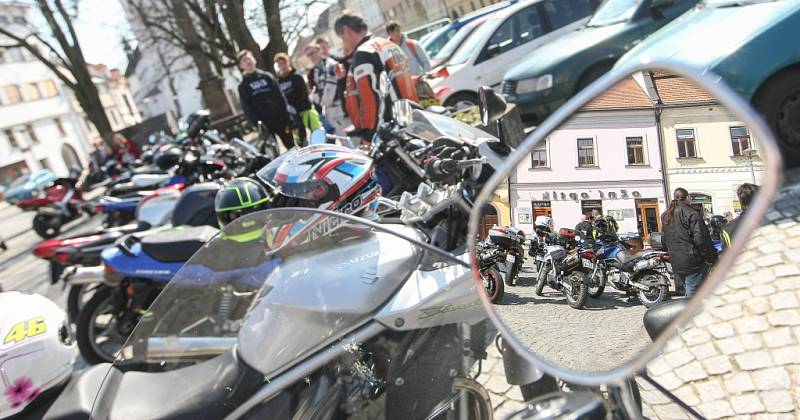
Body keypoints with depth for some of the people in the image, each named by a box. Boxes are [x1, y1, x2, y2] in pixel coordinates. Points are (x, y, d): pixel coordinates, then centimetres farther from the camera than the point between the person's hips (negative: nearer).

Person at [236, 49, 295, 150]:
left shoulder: (267, 77, 10)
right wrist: (257, 125, -14)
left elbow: (281, 97, 5)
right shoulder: (243, 86, 6)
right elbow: (247, 108, -1)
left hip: (280, 119, 1)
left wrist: (287, 117, -4)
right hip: (264, 124, -1)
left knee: (292, 146, 5)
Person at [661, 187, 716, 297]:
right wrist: (711, 257, -8)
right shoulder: (691, 214, -12)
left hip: (676, 263, 7)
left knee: (688, 291, 20)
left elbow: (664, 240, 17)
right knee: (693, 294, -3)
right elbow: (700, 239, -16)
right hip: (692, 261, -7)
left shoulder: (665, 216, 11)